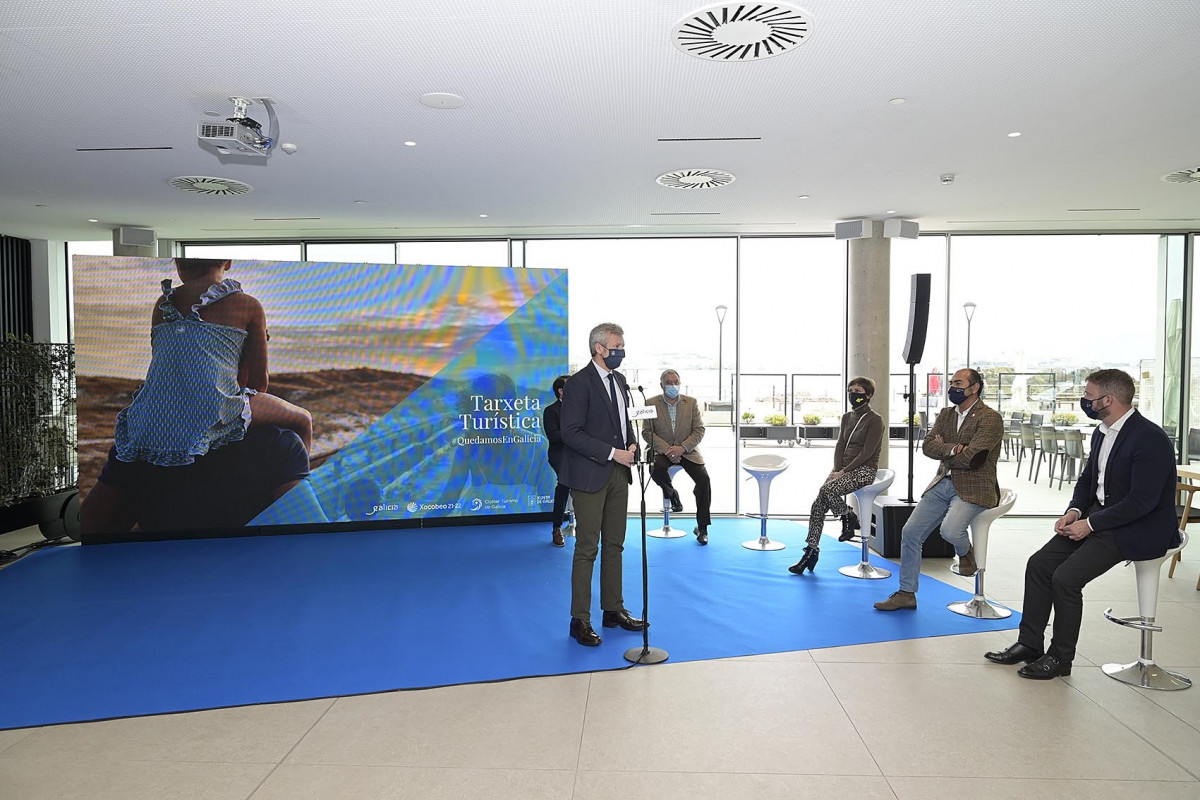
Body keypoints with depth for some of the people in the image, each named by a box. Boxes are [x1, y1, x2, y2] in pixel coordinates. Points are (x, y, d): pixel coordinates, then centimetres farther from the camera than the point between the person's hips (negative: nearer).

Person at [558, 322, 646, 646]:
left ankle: (613, 610, 25)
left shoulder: (619, 380, 13)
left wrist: (632, 444, 2)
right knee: (587, 549, -2)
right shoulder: (579, 383, -13)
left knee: (614, 545, 14)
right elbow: (571, 433, -19)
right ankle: (580, 620, 8)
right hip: (590, 475, -8)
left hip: (618, 473, 8)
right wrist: (612, 453, -19)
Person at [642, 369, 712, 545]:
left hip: (687, 450, 1)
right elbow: (647, 432, -4)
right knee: (656, 468, -35)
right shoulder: (651, 403, 0)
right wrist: (666, 449, -18)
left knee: (704, 479, -22)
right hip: (662, 451, -1)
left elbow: (699, 430, 0)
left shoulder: (691, 403, 4)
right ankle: (671, 494, 1)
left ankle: (702, 527, -6)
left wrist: (682, 448, -17)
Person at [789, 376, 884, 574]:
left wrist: (843, 471, -17)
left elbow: (867, 452, -13)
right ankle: (811, 550, -8)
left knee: (828, 489, -32)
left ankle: (849, 518, -4)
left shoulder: (874, 420, -6)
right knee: (818, 505, -12)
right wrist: (836, 470, -5)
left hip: (865, 470, -7)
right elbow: (840, 445, 11)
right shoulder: (847, 417, 16)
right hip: (844, 469, 7)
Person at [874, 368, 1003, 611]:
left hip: (972, 488, -7)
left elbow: (970, 458, -19)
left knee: (950, 530, -30)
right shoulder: (946, 414, 13)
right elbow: (927, 446, 1)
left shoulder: (990, 418, -10)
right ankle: (906, 593, 12)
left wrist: (942, 449, -2)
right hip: (942, 484, 7)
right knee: (910, 533, -1)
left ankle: (965, 553, 9)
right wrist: (953, 449, -16)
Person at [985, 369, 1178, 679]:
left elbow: (1142, 502, -24)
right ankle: (1029, 643, 7)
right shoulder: (1102, 433, 8)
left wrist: (1090, 524, -20)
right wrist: (1074, 511, -1)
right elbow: (1087, 479, 17)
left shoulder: (1150, 439, -20)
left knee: (1066, 578, -20)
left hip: (1138, 529, -9)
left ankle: (1060, 657, -2)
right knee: (1039, 564, -3)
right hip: (1098, 517, 9)